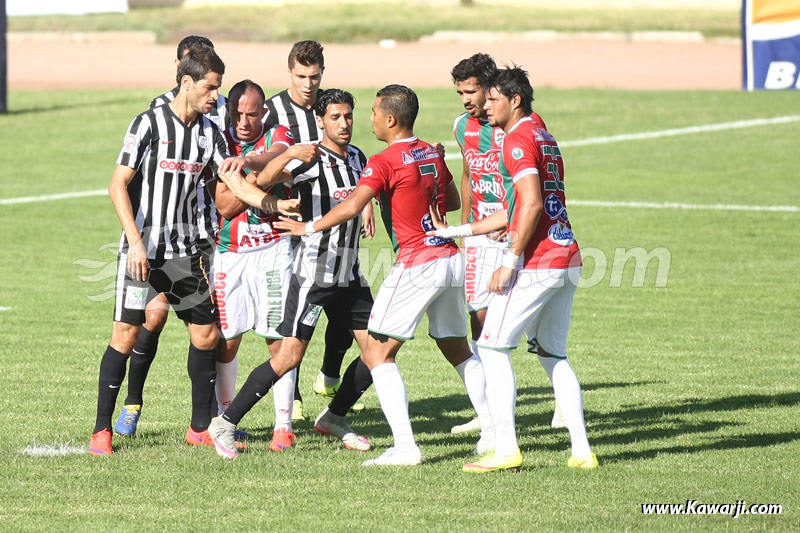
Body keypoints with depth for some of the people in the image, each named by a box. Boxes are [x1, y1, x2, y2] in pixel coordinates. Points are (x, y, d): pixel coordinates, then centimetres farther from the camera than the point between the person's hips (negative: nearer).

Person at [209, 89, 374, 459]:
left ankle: (334, 418, 23)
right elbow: (264, 180, -28)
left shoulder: (357, 158, 11)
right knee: (289, 356, -12)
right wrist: (291, 153, -43)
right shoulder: (312, 160, -12)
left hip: (349, 273, 7)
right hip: (312, 272, -7)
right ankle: (225, 424, -3)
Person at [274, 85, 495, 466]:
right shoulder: (433, 154, 11)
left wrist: (309, 228, -10)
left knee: (377, 353, -4)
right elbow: (453, 202, 24)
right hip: (451, 260, 8)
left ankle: (405, 446, -14)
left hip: (416, 264, -8)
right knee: (458, 350, 22)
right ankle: (493, 432, 21)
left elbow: (351, 207, -21)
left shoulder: (385, 163, -11)